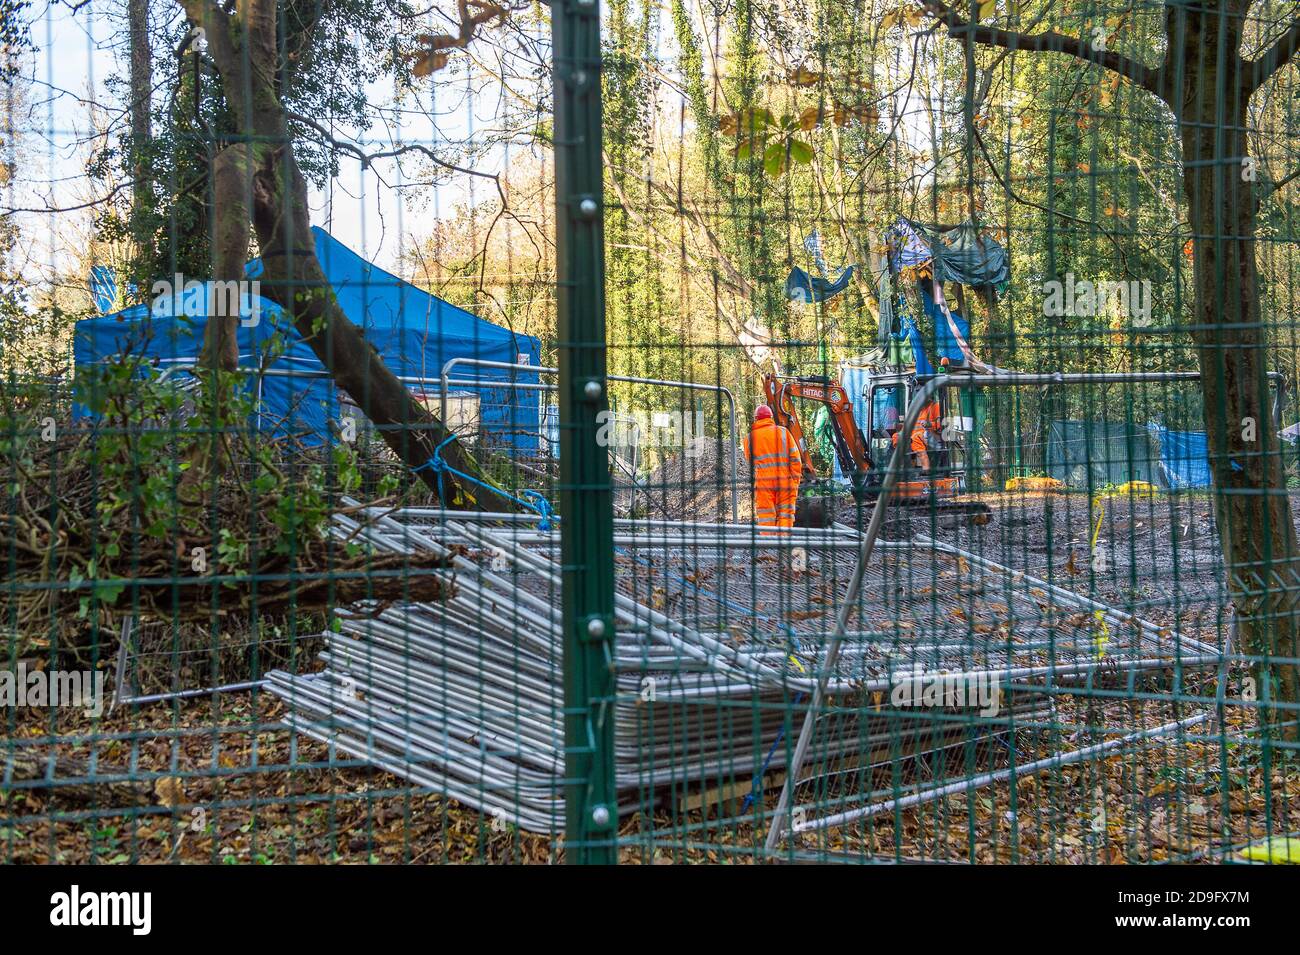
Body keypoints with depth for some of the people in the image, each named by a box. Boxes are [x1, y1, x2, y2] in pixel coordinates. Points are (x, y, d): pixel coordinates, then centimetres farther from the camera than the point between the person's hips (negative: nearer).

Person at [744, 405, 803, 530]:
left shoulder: (751, 437, 6)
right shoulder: (783, 432, 4)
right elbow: (795, 458, 0)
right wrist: (795, 482, 2)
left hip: (763, 482, 0)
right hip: (785, 481, 0)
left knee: (766, 519, 3)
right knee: (785, 516, 4)